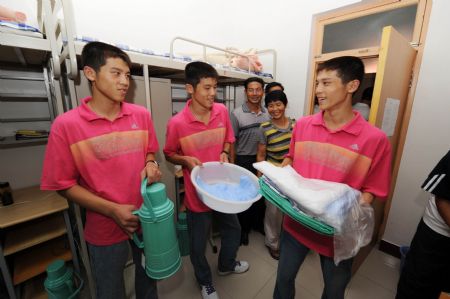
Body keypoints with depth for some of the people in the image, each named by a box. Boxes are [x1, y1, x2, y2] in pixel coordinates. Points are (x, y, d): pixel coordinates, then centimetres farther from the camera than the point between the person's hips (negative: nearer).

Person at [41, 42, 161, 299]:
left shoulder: (142, 115, -5)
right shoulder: (66, 125, -14)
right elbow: (65, 184, -9)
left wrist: (151, 165, -14)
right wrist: (113, 210, -20)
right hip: (105, 229, -2)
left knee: (149, 277, 29)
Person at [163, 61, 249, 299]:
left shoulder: (222, 111, -7)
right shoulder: (177, 123, -19)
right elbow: (169, 155, -4)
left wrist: (224, 153, -11)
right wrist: (186, 160, -23)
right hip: (197, 191, -4)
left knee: (233, 228, 24)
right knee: (198, 242, 16)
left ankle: (226, 264, 57)